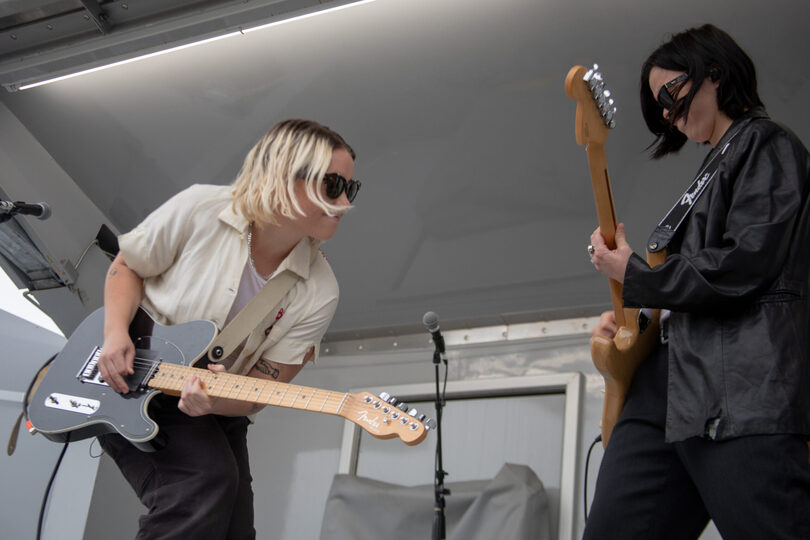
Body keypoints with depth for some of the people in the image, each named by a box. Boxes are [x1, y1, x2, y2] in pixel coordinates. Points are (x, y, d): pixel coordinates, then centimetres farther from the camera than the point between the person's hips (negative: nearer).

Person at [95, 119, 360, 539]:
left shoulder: (318, 293, -13)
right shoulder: (199, 210, -17)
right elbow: (126, 266, -2)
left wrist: (214, 401, -34)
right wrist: (116, 333, -19)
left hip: (214, 412, 4)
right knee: (206, 482, -28)